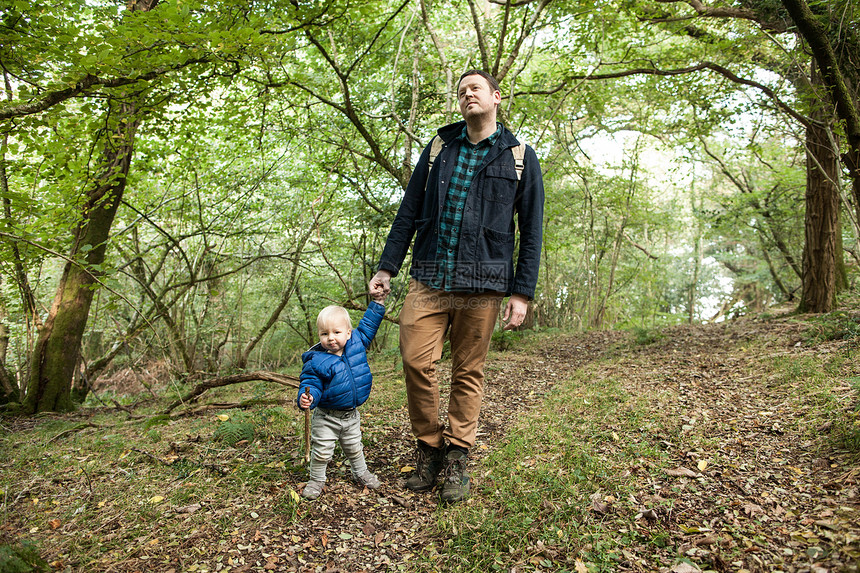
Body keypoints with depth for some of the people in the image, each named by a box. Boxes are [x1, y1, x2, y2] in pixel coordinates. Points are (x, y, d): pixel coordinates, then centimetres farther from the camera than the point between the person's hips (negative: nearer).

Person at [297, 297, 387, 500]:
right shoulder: (316, 361, -21)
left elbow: (368, 326, 5)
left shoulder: (357, 343, -8)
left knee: (354, 448, 22)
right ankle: (317, 480, 29)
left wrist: (378, 302, 4)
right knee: (322, 451, 6)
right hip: (326, 417, -4)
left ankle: (361, 473, 44)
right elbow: (311, 384, -19)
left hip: (351, 415, 4)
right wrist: (306, 397, -40)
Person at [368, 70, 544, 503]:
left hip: (482, 285, -2)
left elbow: (531, 230, 5)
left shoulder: (520, 158, 8)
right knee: (416, 361, -6)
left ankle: (457, 459, 19)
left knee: (468, 373, 4)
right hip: (428, 278, 2)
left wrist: (522, 292, -3)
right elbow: (408, 212, 14)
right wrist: (387, 267, 6)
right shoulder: (438, 148, 14)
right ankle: (429, 448, 15)